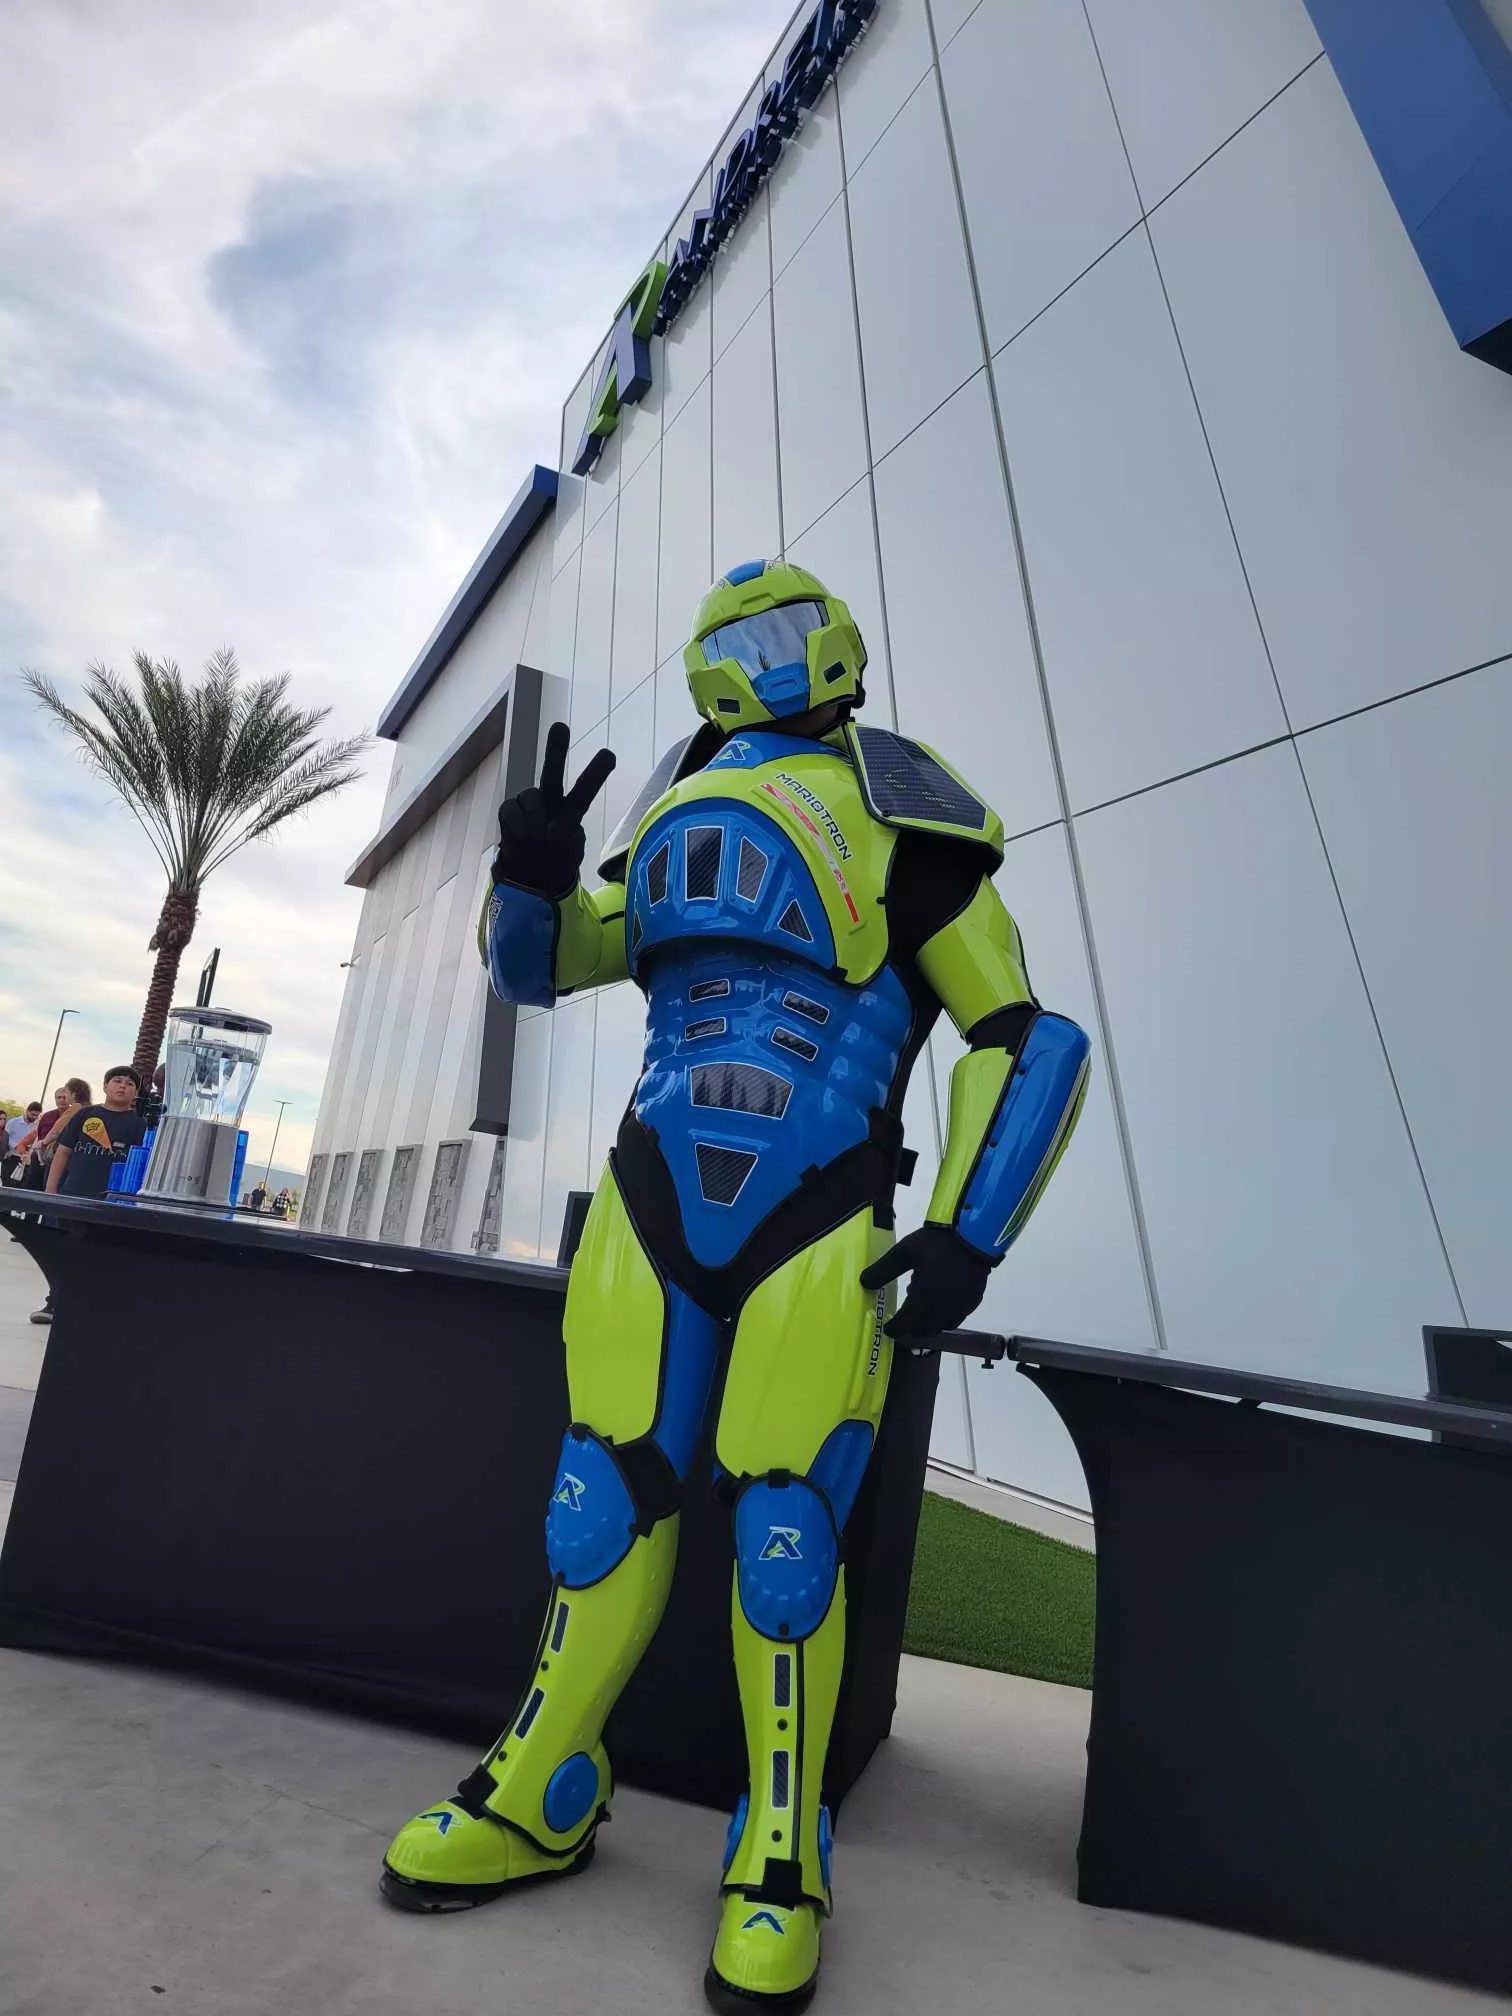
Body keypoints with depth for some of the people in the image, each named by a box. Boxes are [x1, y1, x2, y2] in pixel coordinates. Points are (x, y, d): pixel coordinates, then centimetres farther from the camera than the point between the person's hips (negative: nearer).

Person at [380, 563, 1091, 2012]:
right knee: (604, 1494, 10)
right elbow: (537, 966, 22)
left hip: (815, 1234, -4)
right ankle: (539, 1803, 33)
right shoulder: (673, 815, 18)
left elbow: (1029, 1043, 0)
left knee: (784, 1535, 2)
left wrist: (964, 1236, -7)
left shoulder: (894, 817, 3)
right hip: (653, 1213, 5)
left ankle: (782, 1857, 29)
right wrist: (533, 870, 1)